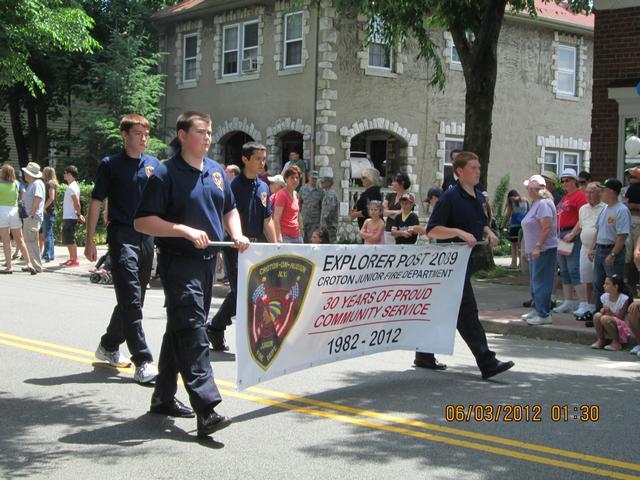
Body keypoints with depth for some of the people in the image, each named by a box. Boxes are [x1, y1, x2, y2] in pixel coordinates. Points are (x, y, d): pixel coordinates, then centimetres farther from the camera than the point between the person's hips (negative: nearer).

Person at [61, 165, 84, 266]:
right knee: (67, 239, 14)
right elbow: (75, 203, 19)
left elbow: (77, 203, -22)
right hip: (67, 217, 10)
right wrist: (79, 214, 15)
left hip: (70, 218, -10)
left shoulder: (72, 187, -15)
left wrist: (78, 214, -17)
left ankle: (75, 260, -3)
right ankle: (71, 259, 20)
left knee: (70, 239, -7)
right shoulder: (72, 186, 17)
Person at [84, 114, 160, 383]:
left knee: (134, 300, 13)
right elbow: (96, 203, 2)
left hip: (147, 237, 5)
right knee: (131, 300, -12)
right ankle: (143, 363, -13)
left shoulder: (154, 164, 11)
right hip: (121, 236, -5)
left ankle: (109, 346, 32)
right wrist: (90, 241, -2)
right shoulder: (110, 165, 0)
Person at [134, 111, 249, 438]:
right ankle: (206, 411, -20)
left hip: (208, 261, 8)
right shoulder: (165, 174, -9)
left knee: (181, 328, 16)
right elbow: (143, 222, -13)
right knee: (191, 331, -14)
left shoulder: (216, 171, 14)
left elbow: (229, 209, 26)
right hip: (178, 261, -8)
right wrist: (186, 231, -21)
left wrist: (237, 235, 7)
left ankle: (164, 397, 28)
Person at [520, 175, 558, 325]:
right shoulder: (536, 203, 16)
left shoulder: (544, 204, -15)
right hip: (535, 251, 11)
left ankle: (544, 314, -5)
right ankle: (536, 310, 24)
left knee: (541, 282, -8)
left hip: (544, 250, -11)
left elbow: (547, 227, -23)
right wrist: (529, 249, 21)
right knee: (535, 282, 16)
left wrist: (538, 246, -25)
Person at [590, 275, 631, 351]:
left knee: (605, 318, -32)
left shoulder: (624, 299, -16)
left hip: (620, 327, -6)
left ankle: (616, 343, -16)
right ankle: (601, 340, -4)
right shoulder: (605, 296, 1)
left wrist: (610, 312, -30)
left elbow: (621, 317, -16)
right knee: (597, 315, -22)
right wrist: (603, 311, -14)